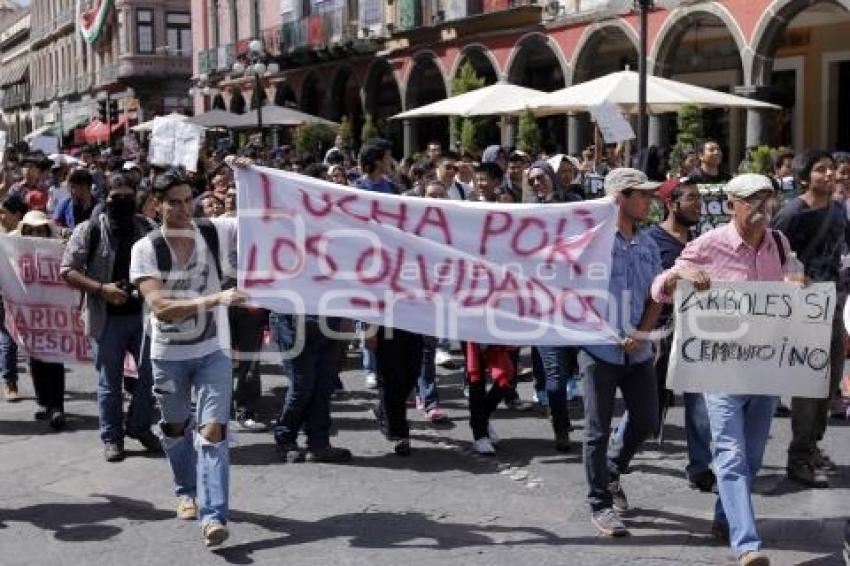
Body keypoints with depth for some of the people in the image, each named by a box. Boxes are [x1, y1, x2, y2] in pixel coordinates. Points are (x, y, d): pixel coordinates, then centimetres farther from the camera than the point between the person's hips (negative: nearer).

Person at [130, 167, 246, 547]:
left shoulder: (215, 232, -9)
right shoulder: (146, 249, -13)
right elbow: (160, 308, -24)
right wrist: (214, 299, -34)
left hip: (213, 351, -1)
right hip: (168, 354, 1)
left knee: (212, 430, -12)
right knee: (176, 427, 19)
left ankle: (213, 515, -11)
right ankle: (186, 491, 43)